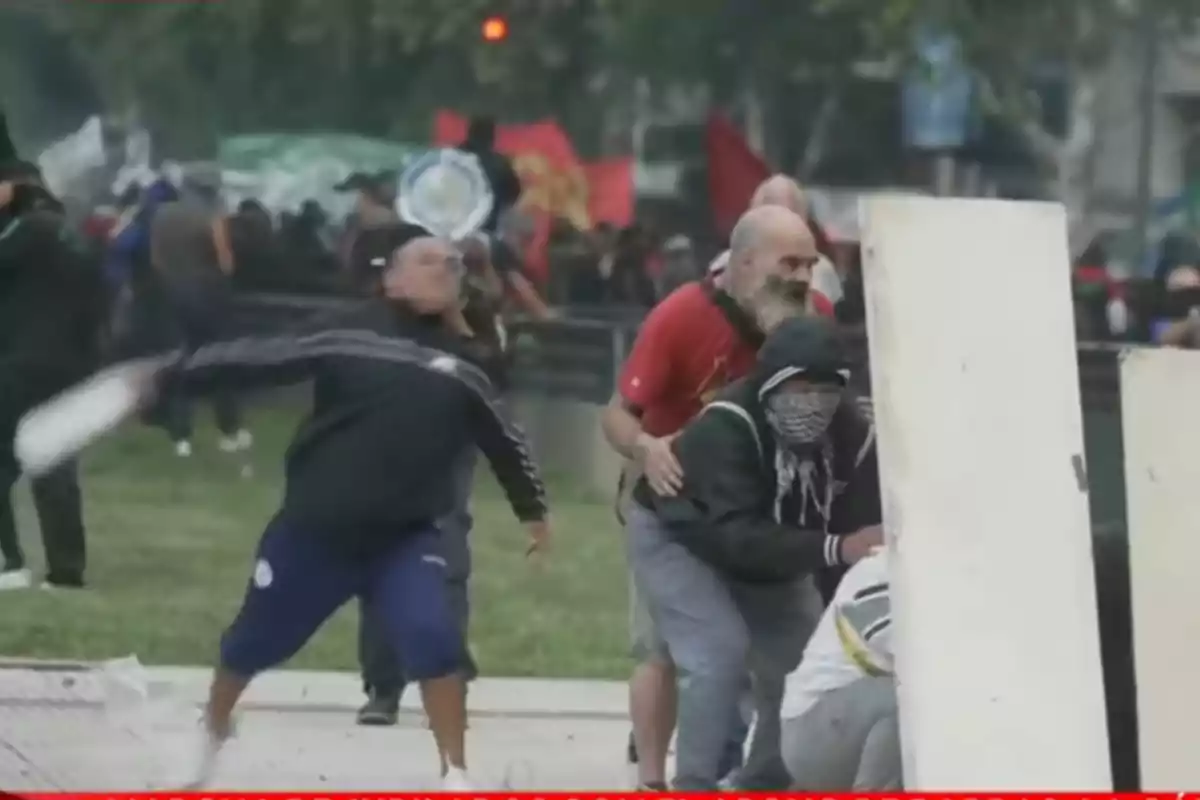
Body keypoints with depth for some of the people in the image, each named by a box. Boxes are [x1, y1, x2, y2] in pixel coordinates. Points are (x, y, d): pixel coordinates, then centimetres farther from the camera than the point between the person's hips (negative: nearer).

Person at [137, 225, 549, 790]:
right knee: (254, 639, 14)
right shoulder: (346, 337, -6)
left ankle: (455, 778, -12)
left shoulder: (461, 368, 3)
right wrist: (169, 375, -11)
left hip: (404, 536, 1)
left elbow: (502, 437, 17)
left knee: (433, 638, -22)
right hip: (314, 528, -1)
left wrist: (532, 508, 26)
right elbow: (260, 359, -8)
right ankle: (212, 734, 43)